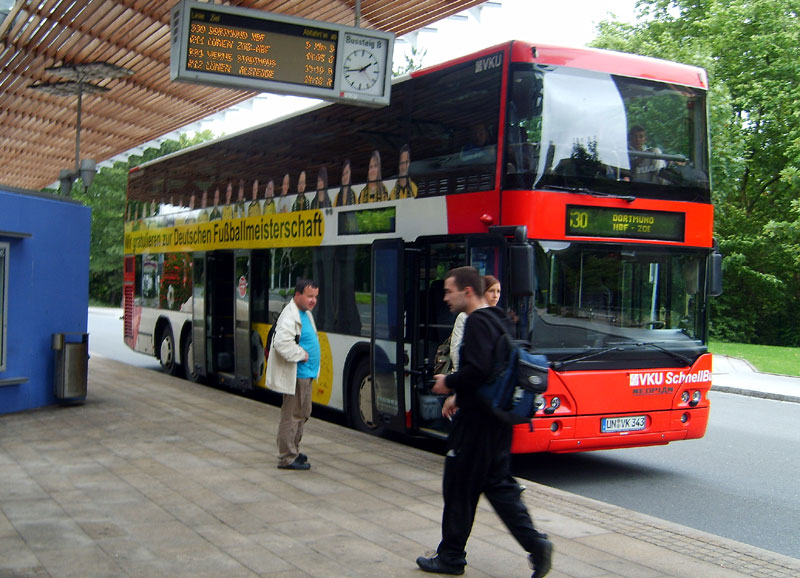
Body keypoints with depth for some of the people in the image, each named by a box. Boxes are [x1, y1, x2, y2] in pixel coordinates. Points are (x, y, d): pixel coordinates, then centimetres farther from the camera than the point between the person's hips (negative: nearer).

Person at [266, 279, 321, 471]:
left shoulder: (306, 314, 14)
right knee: (292, 415, -5)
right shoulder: (290, 316, -18)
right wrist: (302, 354, -21)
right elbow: (282, 343, -32)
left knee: (302, 414, 19)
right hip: (295, 376, -10)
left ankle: (293, 450, 32)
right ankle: (287, 458, 1)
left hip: (305, 374, 10)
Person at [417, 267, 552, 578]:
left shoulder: (477, 322, -17)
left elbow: (476, 370, -28)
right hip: (498, 417, 10)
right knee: (498, 483, 15)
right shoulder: (498, 319, 14)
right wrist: (458, 398, 17)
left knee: (459, 488, 3)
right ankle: (535, 543, 5)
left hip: (476, 421, -10)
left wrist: (448, 383, -11)